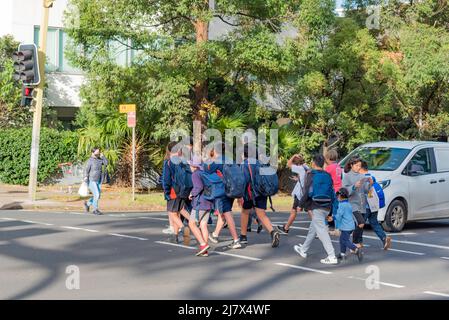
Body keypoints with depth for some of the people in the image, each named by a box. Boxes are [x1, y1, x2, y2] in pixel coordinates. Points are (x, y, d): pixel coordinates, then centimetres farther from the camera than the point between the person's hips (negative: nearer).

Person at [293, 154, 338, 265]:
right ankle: (303, 250, 36)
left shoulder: (311, 175, -9)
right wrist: (332, 208, 17)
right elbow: (333, 193, 13)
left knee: (322, 231, -10)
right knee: (312, 229, 21)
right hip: (326, 208, 8)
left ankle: (332, 257, -17)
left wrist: (301, 204, -4)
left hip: (317, 208, -8)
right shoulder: (328, 176, 12)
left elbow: (308, 192, -14)